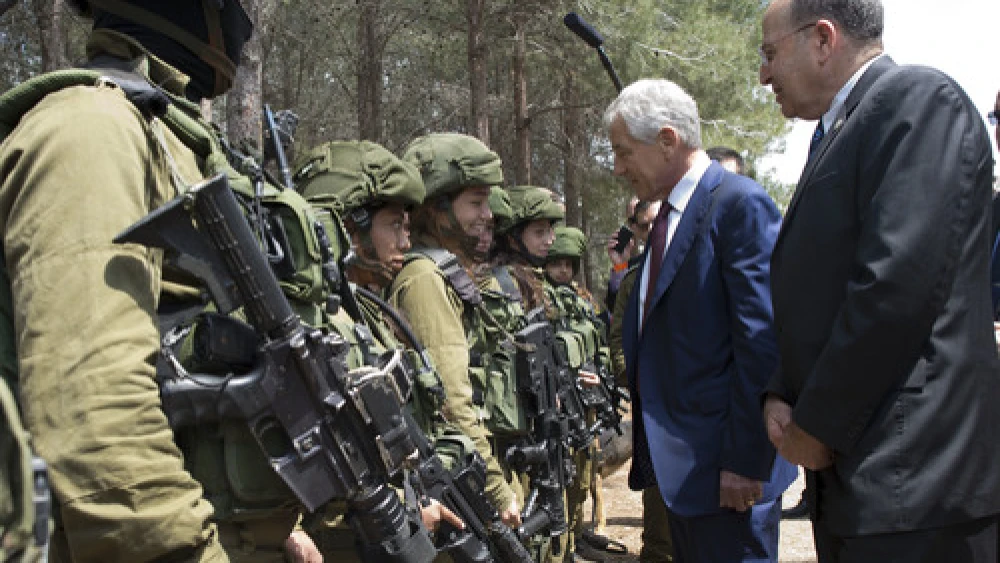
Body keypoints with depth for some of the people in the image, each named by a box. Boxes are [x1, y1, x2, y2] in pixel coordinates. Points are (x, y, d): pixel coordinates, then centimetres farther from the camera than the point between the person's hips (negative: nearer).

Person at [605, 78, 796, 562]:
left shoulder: (740, 204, -13)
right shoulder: (667, 217, 14)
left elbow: (762, 344, -19)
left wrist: (745, 462, -20)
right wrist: (648, 447, 15)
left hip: (725, 467, -9)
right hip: (677, 464, 9)